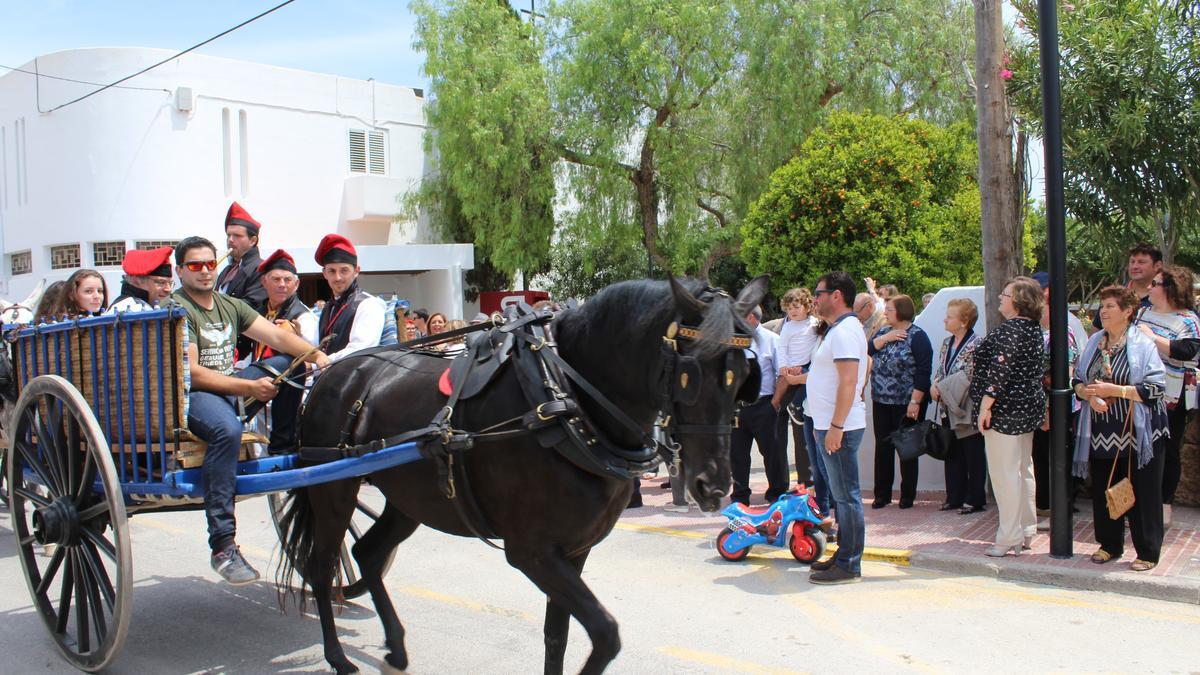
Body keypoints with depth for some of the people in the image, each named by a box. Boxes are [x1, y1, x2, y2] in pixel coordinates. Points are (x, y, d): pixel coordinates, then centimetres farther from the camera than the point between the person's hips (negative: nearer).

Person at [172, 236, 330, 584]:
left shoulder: (230, 305, 14)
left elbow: (277, 336, 3)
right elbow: (191, 373, -18)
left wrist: (318, 356, -15)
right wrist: (249, 388, -26)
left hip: (230, 388, 8)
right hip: (190, 396, -7)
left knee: (289, 363, -5)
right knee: (227, 428, -38)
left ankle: (283, 450, 1)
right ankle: (223, 546, -38)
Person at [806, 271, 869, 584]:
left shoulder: (845, 330, -16)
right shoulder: (838, 329, 18)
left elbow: (849, 382, -23)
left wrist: (835, 426, -24)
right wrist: (823, 425, 23)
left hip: (840, 428, -11)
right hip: (830, 425, 11)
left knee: (846, 496, -5)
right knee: (842, 495, 15)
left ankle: (849, 566, 1)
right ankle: (844, 555, 24)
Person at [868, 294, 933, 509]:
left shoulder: (917, 336, -9)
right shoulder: (883, 332, 13)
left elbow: (924, 371, -14)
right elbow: (868, 349, -2)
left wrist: (915, 402, -19)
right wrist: (885, 338, -17)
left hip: (906, 404, -6)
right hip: (881, 402, 6)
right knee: (883, 447, 8)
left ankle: (908, 495, 13)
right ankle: (882, 494, 16)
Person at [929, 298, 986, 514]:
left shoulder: (975, 345, -13)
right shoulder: (947, 343, 12)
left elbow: (968, 377, -19)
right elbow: (940, 370, 17)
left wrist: (942, 388, -15)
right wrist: (935, 386, -3)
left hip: (966, 410, -8)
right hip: (948, 409, 8)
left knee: (973, 456, 2)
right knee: (952, 454, 12)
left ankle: (975, 499, 10)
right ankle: (955, 496, 21)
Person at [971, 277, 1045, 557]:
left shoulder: (1008, 330, -18)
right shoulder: (1033, 329, 13)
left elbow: (999, 371, -25)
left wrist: (986, 405, -22)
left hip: (1005, 411, -10)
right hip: (1028, 408, 10)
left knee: (1004, 474, -5)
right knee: (1023, 469, 15)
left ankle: (1010, 539, -1)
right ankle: (1026, 532, 24)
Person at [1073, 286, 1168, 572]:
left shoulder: (1143, 344, -8)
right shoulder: (1095, 341, 9)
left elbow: (1156, 387, -15)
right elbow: (1077, 380, 11)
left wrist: (1113, 390, -20)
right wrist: (1089, 395, -10)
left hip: (1138, 433, -5)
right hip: (1101, 432, 5)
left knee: (1142, 494, 2)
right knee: (1103, 491, 11)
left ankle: (1147, 552, 14)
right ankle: (1109, 545, 27)